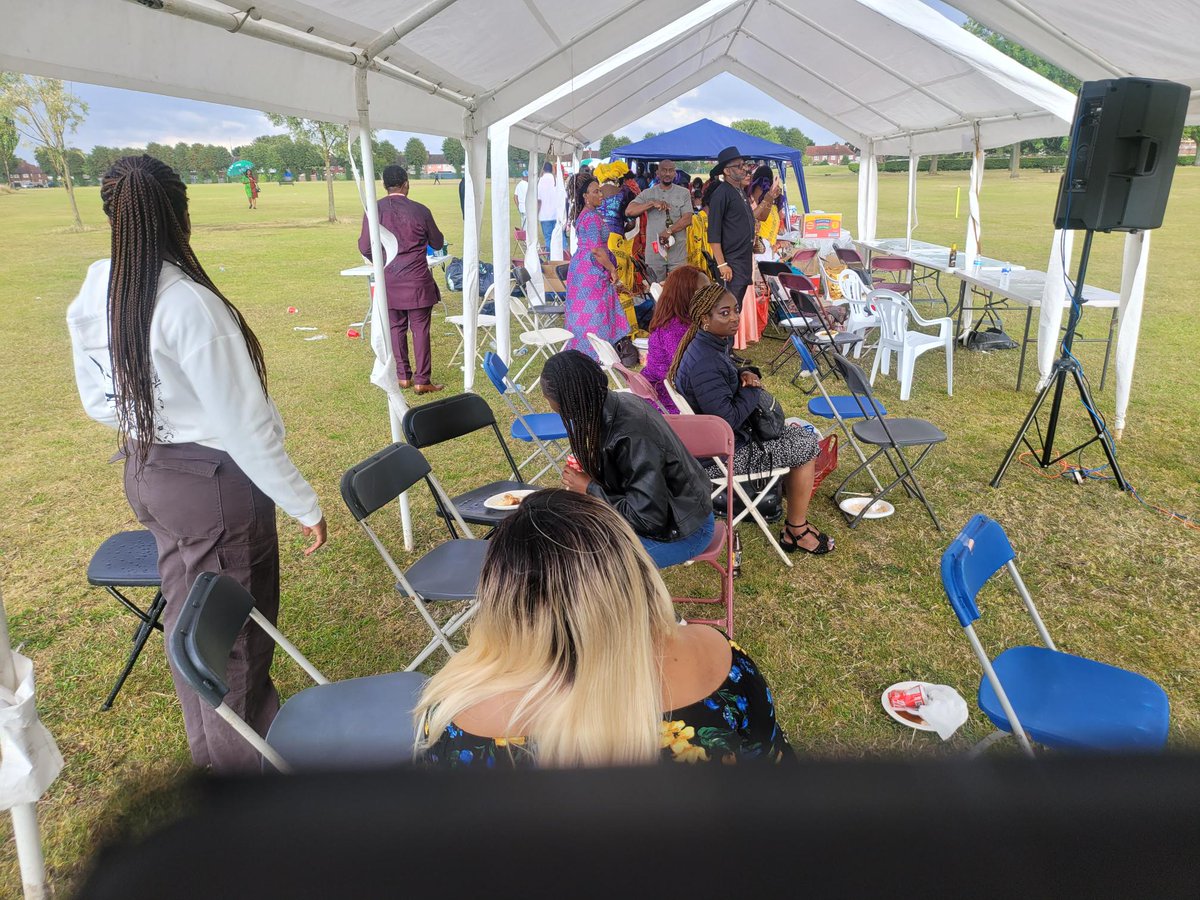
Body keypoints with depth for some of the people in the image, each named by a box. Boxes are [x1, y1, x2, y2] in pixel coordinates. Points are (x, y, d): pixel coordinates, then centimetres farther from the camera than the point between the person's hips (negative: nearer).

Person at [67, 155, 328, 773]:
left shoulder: (93, 293, -2)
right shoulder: (190, 304, -25)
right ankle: (245, 760, 30)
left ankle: (207, 745, 45)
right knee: (236, 630, 10)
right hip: (212, 477, -8)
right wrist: (304, 505, -16)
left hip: (145, 471, 8)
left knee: (188, 614, 24)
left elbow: (97, 400, 9)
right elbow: (245, 423, -24)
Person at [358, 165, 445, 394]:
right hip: (417, 282, -2)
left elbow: (365, 248, -2)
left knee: (396, 328, 13)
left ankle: (403, 376, 17)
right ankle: (422, 380, 3)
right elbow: (437, 242, 5)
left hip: (388, 281, 2)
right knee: (420, 329, 3)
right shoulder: (420, 211, -8)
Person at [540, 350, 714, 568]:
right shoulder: (616, 403, -7)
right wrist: (586, 475, -7)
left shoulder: (633, 436, -34)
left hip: (682, 530, -8)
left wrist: (590, 488, -20)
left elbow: (648, 519, -29)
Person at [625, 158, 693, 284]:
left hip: (677, 251, -1)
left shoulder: (683, 193, 5)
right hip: (654, 251, 1)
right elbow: (629, 211, -5)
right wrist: (652, 203, -16)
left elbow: (687, 219, -3)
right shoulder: (648, 193, 7)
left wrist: (668, 231, -17)